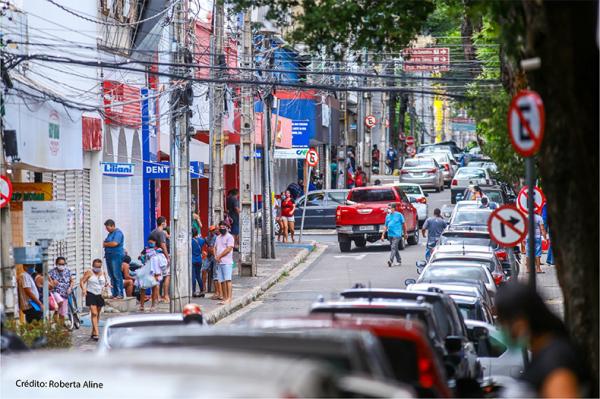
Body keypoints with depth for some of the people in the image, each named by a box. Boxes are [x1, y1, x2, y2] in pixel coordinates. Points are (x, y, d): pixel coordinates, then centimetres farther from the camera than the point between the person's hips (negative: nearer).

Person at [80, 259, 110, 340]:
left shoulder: (103, 273, 10)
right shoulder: (89, 273, -4)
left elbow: (106, 283, 18)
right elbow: (82, 282, -8)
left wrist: (107, 284, -7)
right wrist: (83, 289, -27)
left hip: (99, 295, 5)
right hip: (91, 294, -5)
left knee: (98, 314, 11)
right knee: (94, 313, -14)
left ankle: (93, 333, 22)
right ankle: (96, 333, -19)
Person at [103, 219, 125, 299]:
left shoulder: (118, 233, -8)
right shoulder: (110, 233, 20)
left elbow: (115, 243, -19)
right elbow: (106, 243, 23)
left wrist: (105, 244, -6)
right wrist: (105, 244, 1)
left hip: (116, 256, -9)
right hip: (109, 256, 9)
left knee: (117, 275, -10)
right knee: (112, 276, 7)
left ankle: (120, 294, -8)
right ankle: (114, 294, 10)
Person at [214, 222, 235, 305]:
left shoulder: (229, 237, -3)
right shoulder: (218, 238, 20)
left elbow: (228, 249, -11)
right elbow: (215, 248, 20)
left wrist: (219, 256, -9)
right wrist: (216, 256, 0)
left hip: (227, 262, -7)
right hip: (219, 262, 7)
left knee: (227, 280, -14)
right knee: (222, 281, 5)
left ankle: (229, 298, -18)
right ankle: (224, 298, 9)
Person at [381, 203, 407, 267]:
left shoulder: (399, 215, -3)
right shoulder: (388, 216, 12)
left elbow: (404, 224, 4)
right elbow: (386, 226, 15)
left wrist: (405, 233, 6)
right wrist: (383, 235, 10)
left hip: (397, 235, -6)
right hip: (390, 235, 6)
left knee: (393, 248, -16)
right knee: (395, 248, 13)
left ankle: (391, 261, -25)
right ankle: (399, 261, 24)